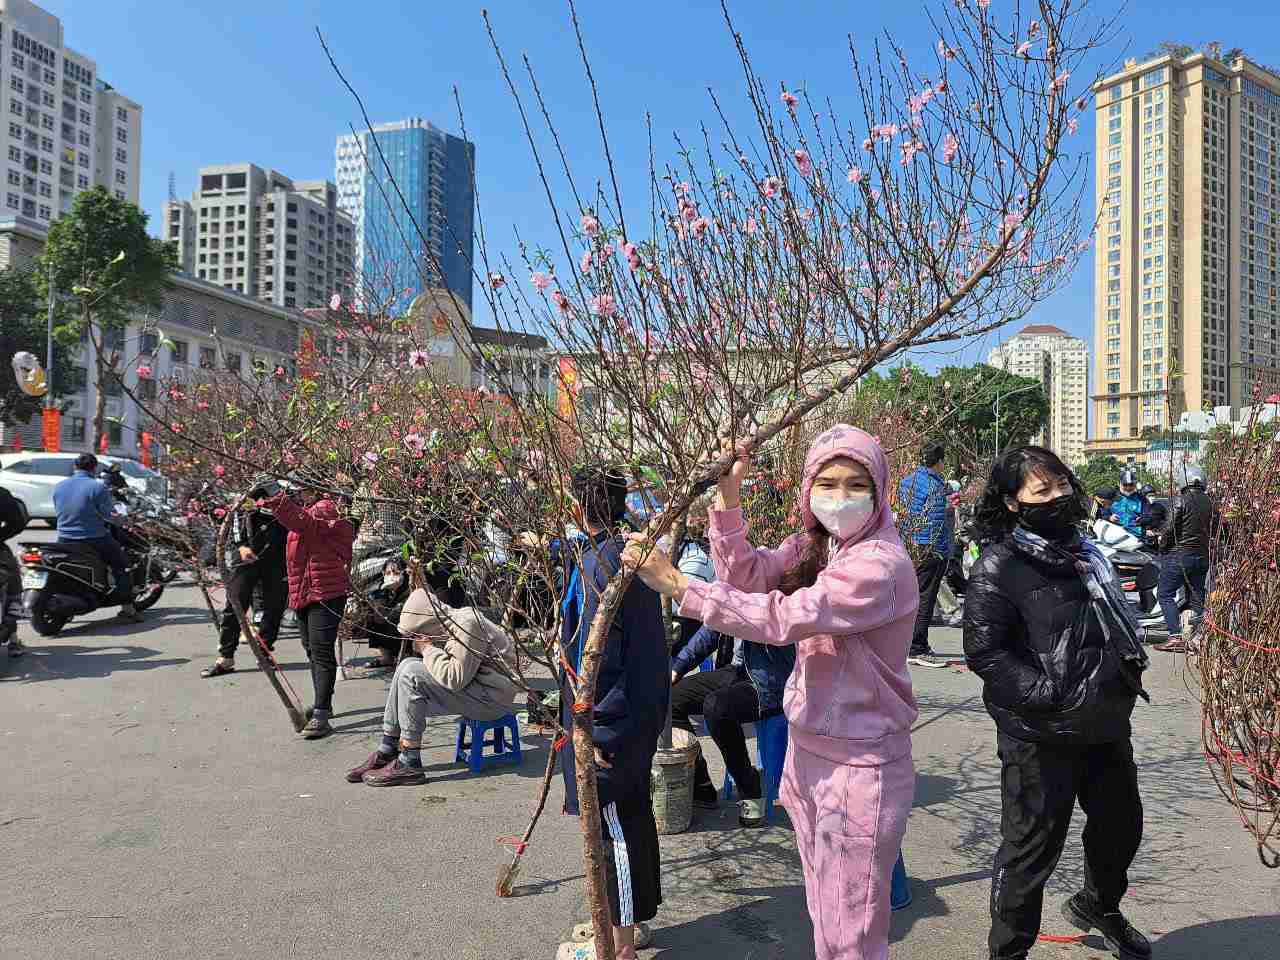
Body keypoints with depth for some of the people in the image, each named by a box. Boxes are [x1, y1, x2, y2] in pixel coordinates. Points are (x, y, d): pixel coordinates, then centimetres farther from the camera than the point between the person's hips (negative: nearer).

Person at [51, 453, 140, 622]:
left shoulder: (59, 486, 4)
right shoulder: (97, 487, -14)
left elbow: (58, 510, 15)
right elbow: (108, 513, -10)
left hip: (64, 540, 6)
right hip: (94, 540, -6)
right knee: (121, 564, 7)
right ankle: (127, 607, 1)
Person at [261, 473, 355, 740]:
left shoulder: (325, 508, -11)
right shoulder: (307, 511, 22)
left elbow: (306, 522, -32)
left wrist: (279, 502, -47)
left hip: (325, 593, -10)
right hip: (303, 594, 11)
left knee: (321, 652, -13)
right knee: (312, 650, 18)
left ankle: (321, 716, -15)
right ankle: (322, 704, 31)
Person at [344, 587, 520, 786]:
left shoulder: (468, 624, -19)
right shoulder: (449, 624, 10)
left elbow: (455, 679, -25)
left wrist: (428, 649, -15)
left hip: (493, 697, -10)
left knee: (411, 674, -19)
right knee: (406, 665, 6)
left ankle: (409, 764, -13)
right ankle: (386, 752, 7)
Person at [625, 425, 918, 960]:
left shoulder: (882, 564, -22)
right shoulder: (814, 547, 4)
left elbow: (783, 618, -28)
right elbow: (747, 575, -6)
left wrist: (676, 584, -28)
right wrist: (728, 496, -16)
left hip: (859, 766, -7)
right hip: (808, 749, 7)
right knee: (822, 913, 23)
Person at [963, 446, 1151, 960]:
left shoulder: (1086, 551, 8)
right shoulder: (999, 566, -17)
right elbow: (983, 650, -21)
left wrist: (1130, 667, 8)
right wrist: (1051, 695, -25)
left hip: (1107, 725, 8)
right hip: (1040, 738, -8)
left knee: (1121, 822, 26)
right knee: (1032, 847, 4)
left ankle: (1098, 906, 55)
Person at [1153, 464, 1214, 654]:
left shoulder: (1181, 499, -12)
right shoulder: (1209, 502, 7)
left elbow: (1170, 528, -14)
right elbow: (1213, 530, 12)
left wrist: (1162, 545, 1)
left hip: (1179, 554, -6)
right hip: (1202, 556, 6)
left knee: (1166, 595, -1)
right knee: (1196, 598, 11)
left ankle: (1176, 637, -9)